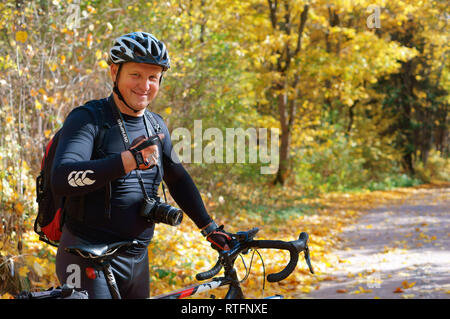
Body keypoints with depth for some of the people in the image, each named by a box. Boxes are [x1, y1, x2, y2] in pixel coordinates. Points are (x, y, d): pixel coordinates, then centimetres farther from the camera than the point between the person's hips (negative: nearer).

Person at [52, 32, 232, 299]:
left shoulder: (156, 126, 11)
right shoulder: (87, 120, -11)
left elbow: (178, 179, 23)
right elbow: (62, 179, -27)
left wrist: (210, 228, 20)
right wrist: (129, 160, -35)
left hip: (137, 259, 7)